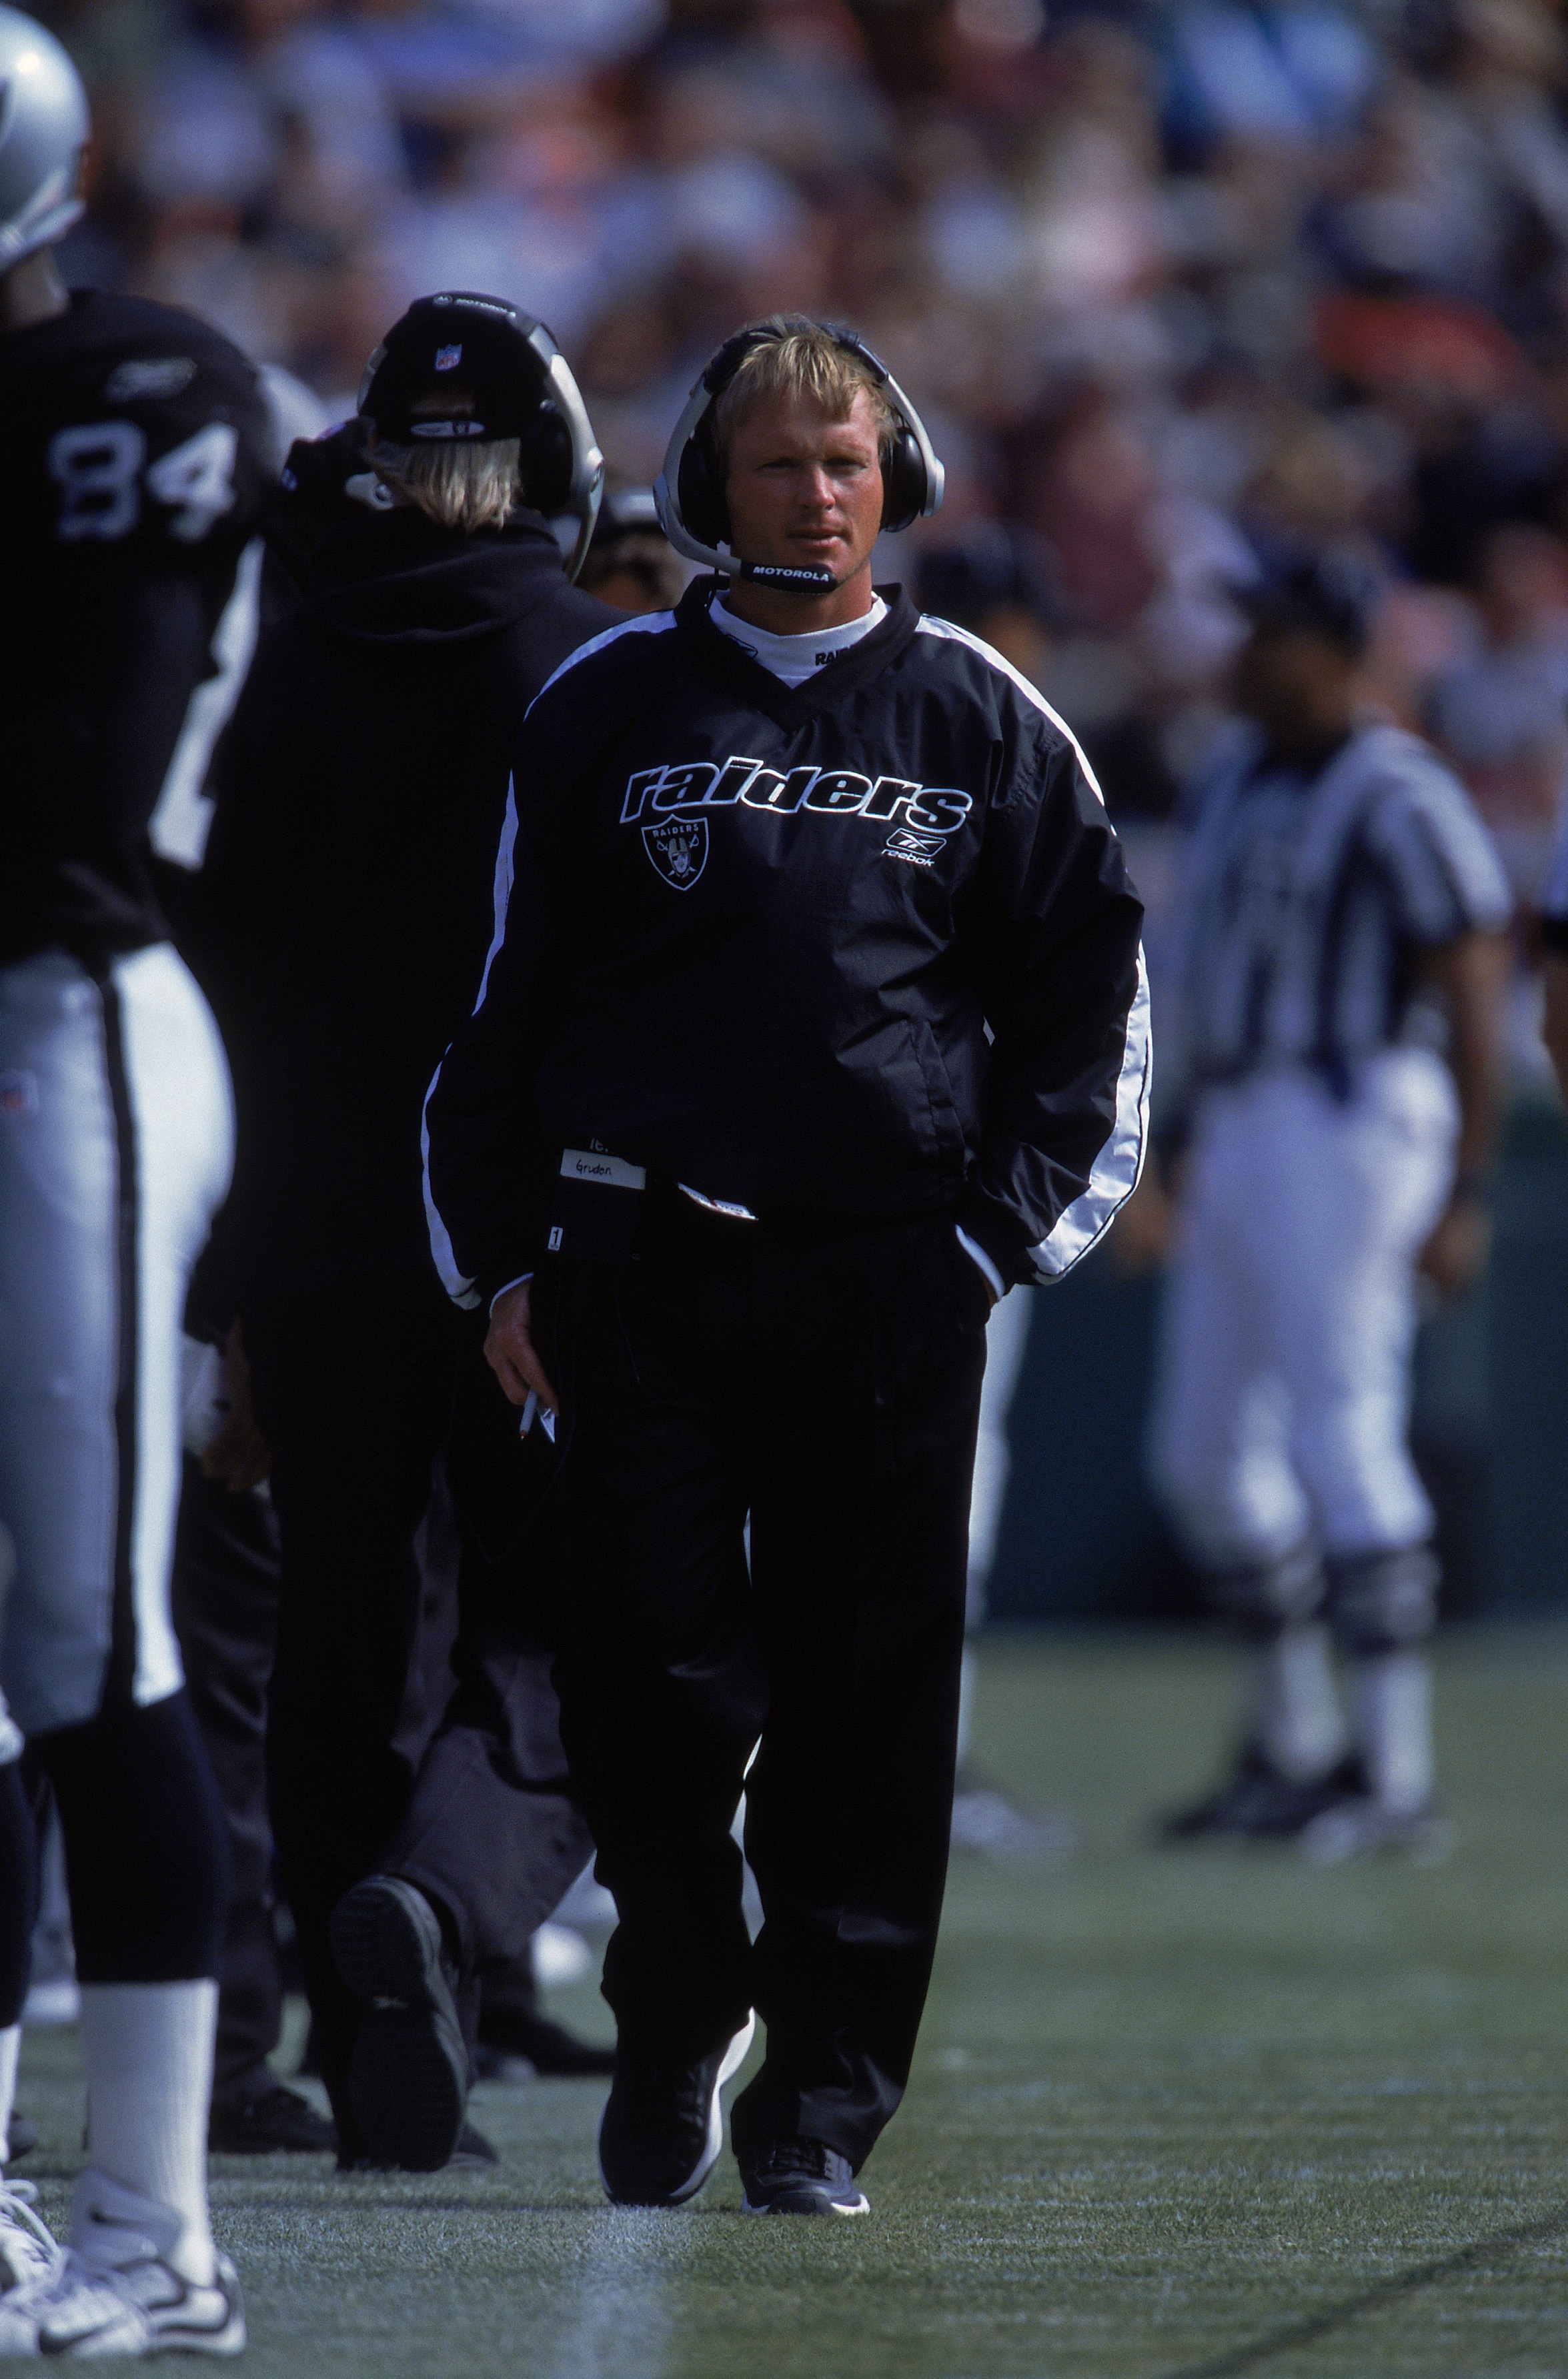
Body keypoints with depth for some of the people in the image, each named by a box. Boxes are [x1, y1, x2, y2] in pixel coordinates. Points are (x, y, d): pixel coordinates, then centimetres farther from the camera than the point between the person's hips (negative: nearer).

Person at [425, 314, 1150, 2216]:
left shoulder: (975, 718, 10)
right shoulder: (608, 708, 8)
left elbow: (1089, 985, 14)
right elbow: (505, 992, 11)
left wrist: (1003, 1224, 4)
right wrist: (504, 1258, 5)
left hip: (889, 1280, 0)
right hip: (638, 1273, 0)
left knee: (866, 1700, -2)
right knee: (649, 1682, -3)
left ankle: (824, 2096, 5)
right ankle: (674, 2025, 18)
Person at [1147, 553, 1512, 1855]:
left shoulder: (1397, 796, -12)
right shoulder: (1240, 780, 14)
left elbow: (1474, 996, -15)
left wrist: (1464, 1195, -20)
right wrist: (1199, 1141, 24)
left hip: (1348, 1119, -9)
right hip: (1240, 1134, 10)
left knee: (1346, 1440, -13)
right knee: (1206, 1453, 12)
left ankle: (1396, 1773, -10)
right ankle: (1294, 1751, 22)